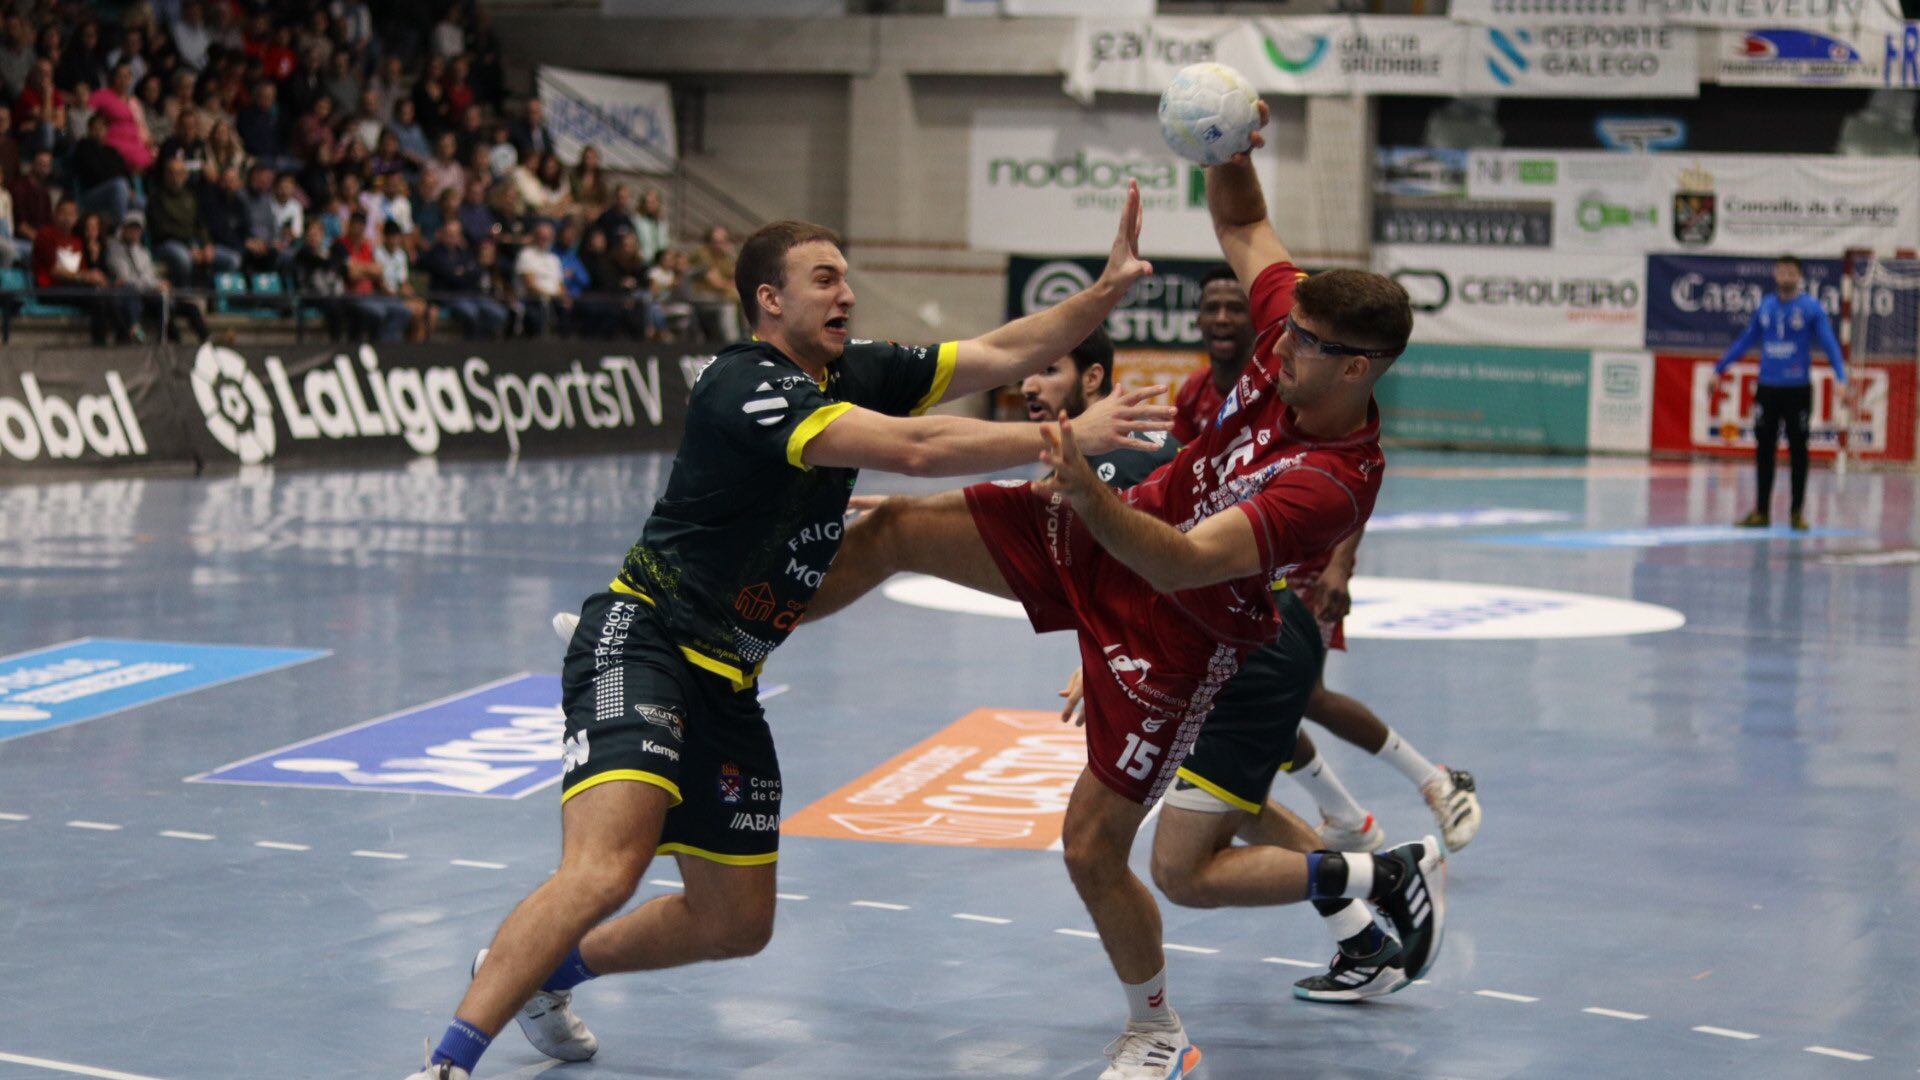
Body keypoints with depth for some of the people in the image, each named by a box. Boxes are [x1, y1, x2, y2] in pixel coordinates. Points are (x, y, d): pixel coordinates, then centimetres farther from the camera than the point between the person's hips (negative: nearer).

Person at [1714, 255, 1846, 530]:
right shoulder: (1765, 307, 7)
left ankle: (1797, 512, 11)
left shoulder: (1812, 308, -4)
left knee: (1797, 451, 3)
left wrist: (1841, 376, -21)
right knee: (1763, 450, 5)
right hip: (1767, 388, 3)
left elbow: (1829, 343, -8)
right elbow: (1744, 341, 18)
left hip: (1798, 390, -3)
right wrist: (1719, 369, 20)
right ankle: (1761, 511, 11)